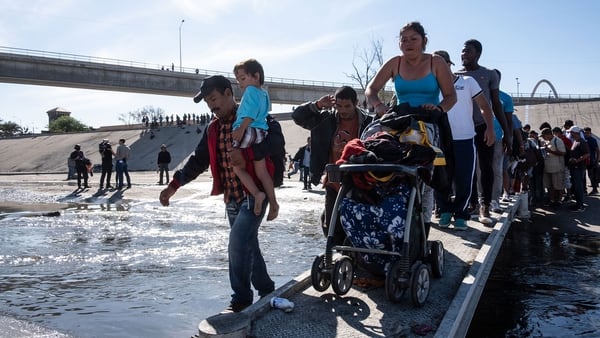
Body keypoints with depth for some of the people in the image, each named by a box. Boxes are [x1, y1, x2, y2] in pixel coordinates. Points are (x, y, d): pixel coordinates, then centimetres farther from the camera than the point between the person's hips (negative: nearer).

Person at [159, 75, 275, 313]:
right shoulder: (213, 129, 12)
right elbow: (198, 160, 17)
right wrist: (174, 185, 10)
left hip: (254, 195, -7)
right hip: (231, 199, 7)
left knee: (238, 244, -13)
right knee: (248, 247, 14)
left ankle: (241, 298, 4)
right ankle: (266, 290, 29)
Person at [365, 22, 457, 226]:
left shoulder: (436, 62, 4)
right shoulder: (395, 63, 7)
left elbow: (451, 96, -1)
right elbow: (370, 89, 3)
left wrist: (439, 108, -23)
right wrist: (378, 105, -19)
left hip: (430, 127, -1)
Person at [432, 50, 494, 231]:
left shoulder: (468, 82, 7)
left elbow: (484, 106, 5)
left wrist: (490, 128, -8)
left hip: (465, 140, -1)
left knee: (464, 180, 0)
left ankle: (460, 213, 13)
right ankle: (445, 210, 17)